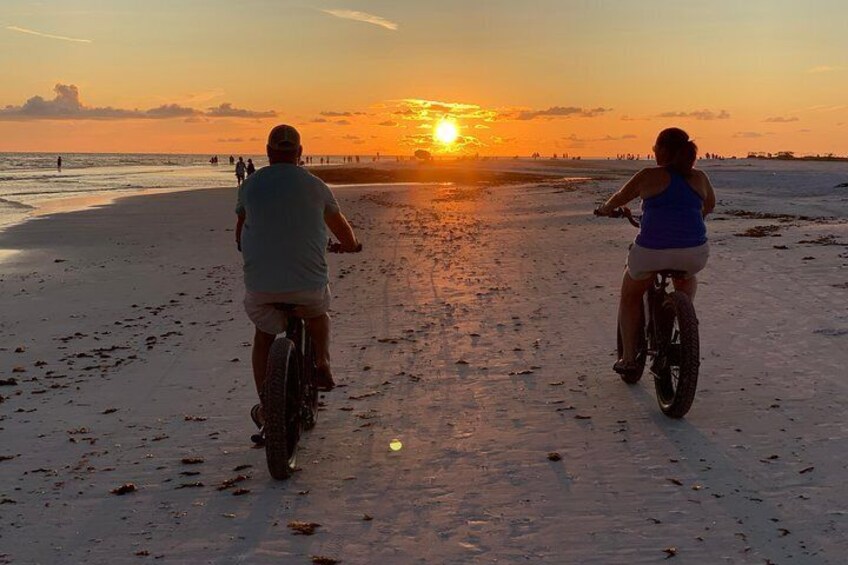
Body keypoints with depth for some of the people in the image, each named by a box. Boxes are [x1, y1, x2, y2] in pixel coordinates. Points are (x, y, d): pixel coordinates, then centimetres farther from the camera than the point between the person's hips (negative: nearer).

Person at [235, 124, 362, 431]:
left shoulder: (250, 185, 4)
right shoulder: (315, 186, 2)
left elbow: (240, 231, 19)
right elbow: (339, 224, 19)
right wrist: (351, 245, 41)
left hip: (260, 284, 1)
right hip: (308, 283, 0)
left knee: (263, 336, 24)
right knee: (318, 313, 34)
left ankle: (265, 405, 18)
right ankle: (322, 366, 18)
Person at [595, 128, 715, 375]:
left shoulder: (649, 176, 2)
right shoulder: (700, 178, 11)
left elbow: (619, 198, 17)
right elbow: (709, 205, 30)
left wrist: (604, 209, 39)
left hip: (651, 252, -3)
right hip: (694, 252, 3)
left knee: (630, 295, 25)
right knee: (687, 277, 41)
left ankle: (628, 357, 25)